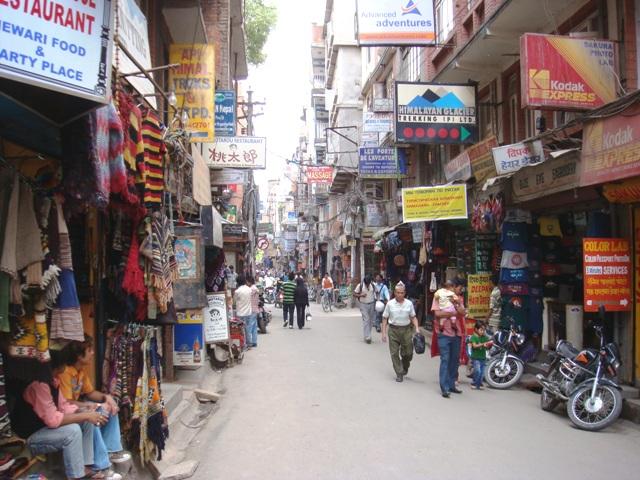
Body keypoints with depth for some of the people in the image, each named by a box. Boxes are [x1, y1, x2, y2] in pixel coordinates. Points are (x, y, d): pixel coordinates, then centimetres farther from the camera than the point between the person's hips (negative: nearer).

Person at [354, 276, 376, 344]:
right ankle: (367, 337, -9)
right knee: (366, 320, -10)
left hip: (372, 304, 4)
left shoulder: (373, 285, 0)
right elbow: (354, 293, -3)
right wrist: (361, 295, -21)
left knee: (371, 320, 8)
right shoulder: (360, 286, -9)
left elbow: (375, 292, 12)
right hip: (364, 305, -4)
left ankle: (367, 335, 22)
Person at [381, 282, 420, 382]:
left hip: (406, 330, 1)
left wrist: (416, 328, -7)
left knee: (408, 352, 5)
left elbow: (413, 317, 8)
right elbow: (385, 318, 1)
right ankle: (399, 374, 13)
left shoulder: (409, 303, 1)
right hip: (393, 330, -1)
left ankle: (405, 367, 36)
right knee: (394, 353, 0)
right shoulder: (390, 304, -2)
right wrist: (384, 333, -3)